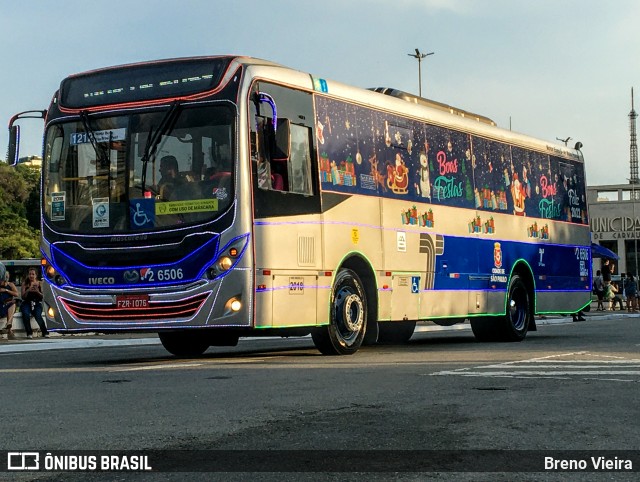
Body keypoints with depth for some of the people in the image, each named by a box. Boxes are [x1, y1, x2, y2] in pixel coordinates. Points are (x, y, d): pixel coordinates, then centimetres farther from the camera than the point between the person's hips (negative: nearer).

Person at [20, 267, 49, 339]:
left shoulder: (39, 283, 9)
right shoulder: (25, 283, 9)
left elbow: (43, 296, 4)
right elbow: (23, 297, 2)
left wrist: (37, 291, -16)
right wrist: (28, 290, -17)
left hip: (37, 303, -1)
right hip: (27, 303, 1)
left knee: (38, 315, -31)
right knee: (26, 314, -32)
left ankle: (45, 333, -22)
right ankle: (29, 333, -23)